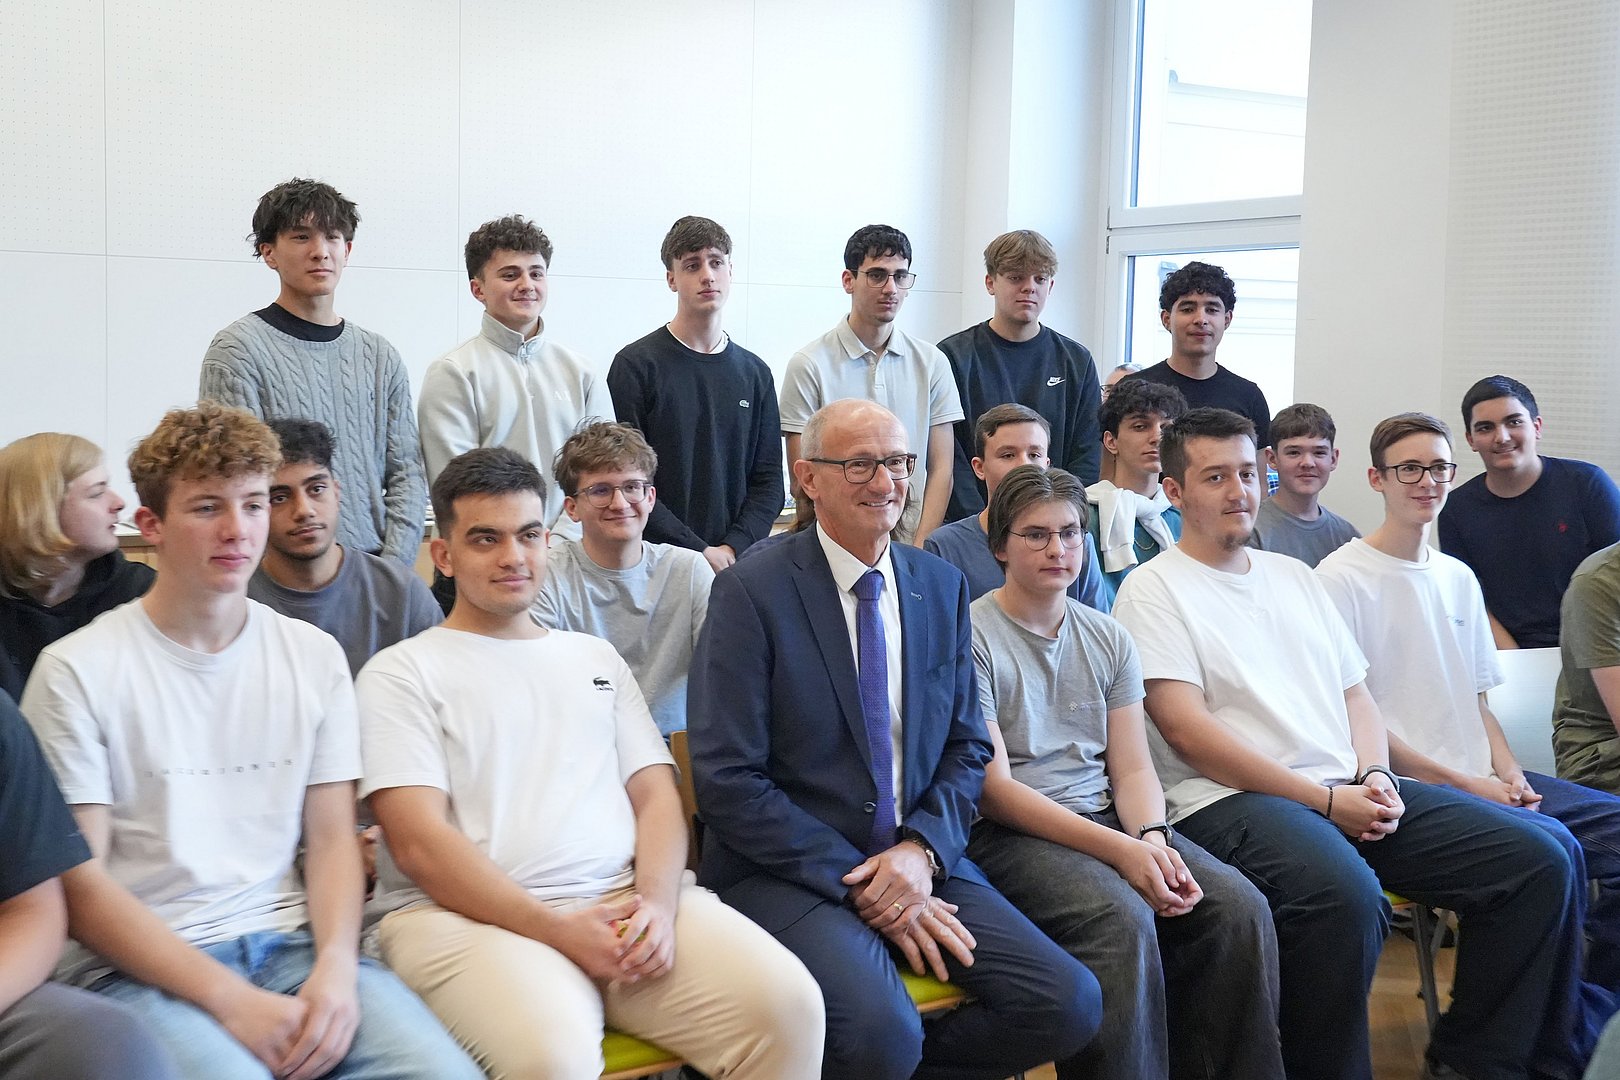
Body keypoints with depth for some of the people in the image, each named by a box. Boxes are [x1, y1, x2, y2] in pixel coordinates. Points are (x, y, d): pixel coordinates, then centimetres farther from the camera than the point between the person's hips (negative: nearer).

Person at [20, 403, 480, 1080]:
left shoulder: (314, 656, 11)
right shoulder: (77, 672, -2)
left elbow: (331, 837, 10)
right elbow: (77, 881, -5)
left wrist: (335, 966, -10)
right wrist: (231, 1000, -16)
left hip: (290, 939, 3)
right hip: (139, 965, -3)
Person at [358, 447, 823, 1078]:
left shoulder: (595, 658, 23)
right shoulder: (401, 672, 7)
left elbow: (656, 796, 15)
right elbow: (419, 843, -5)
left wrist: (657, 903, -7)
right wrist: (557, 929, -15)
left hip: (626, 901, 5)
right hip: (470, 915, -4)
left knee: (788, 1004, -20)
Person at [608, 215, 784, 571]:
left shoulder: (755, 372, 11)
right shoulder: (635, 365, -2)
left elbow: (768, 481, 9)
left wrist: (734, 548, -7)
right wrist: (698, 551, -13)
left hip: (738, 564, 3)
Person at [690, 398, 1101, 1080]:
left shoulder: (943, 588, 10)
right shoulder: (751, 592, -7)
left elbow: (967, 748, 12)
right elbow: (727, 780, -12)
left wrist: (921, 851, -8)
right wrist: (861, 884, -15)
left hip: (920, 862, 5)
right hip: (789, 870, -5)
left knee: (1069, 1005, -14)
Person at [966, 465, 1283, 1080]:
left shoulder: (1109, 639, 15)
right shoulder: (973, 637, -5)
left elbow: (1133, 768, 11)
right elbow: (993, 788, -11)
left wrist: (1152, 838, -13)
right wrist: (1120, 850, -19)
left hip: (1107, 818, 6)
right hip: (1009, 831, -6)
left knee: (1239, 907, -18)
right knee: (1121, 917, -33)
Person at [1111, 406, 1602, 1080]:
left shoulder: (1295, 576, 23)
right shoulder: (1154, 589, 1)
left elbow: (1356, 696, 22)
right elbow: (1186, 730, -10)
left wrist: (1375, 775, -1)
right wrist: (1325, 800, -13)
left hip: (1350, 788, 7)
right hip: (1232, 799, -7)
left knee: (1544, 856, -7)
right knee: (1343, 891, -39)